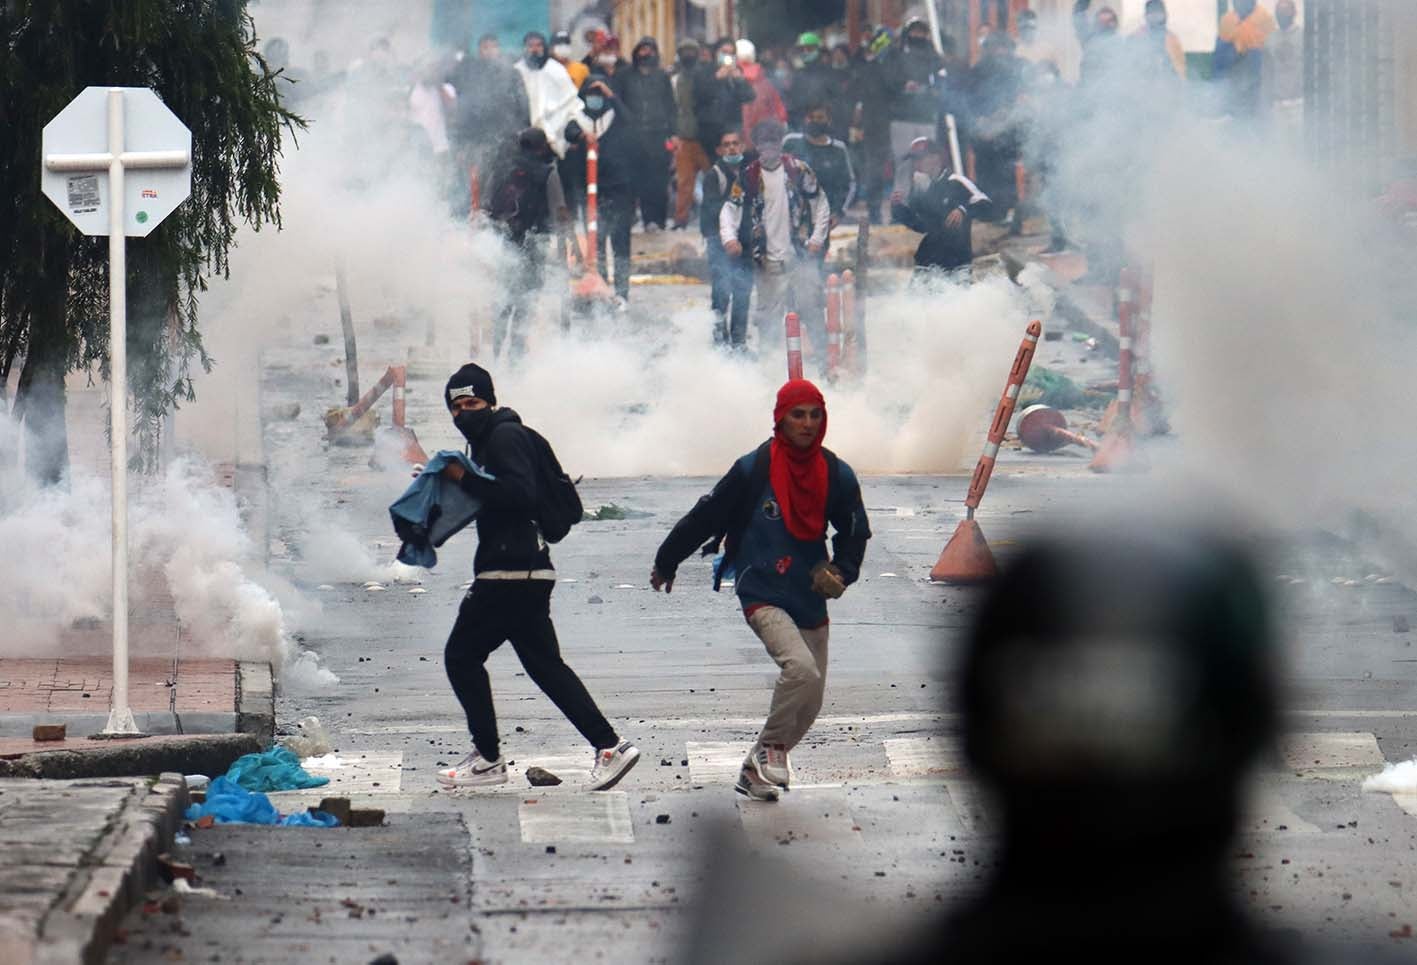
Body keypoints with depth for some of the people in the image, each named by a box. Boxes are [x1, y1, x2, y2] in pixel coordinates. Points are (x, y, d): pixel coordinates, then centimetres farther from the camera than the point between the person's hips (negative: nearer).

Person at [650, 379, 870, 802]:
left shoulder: (837, 476, 2)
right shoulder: (752, 470, -10)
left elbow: (855, 533, 16)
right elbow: (704, 518, 1)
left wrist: (841, 571, -3)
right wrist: (666, 563, 11)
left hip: (810, 601, 5)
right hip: (762, 595, -5)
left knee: (809, 703, 6)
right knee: (801, 668, -28)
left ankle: (756, 770, 25)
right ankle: (771, 746, -8)